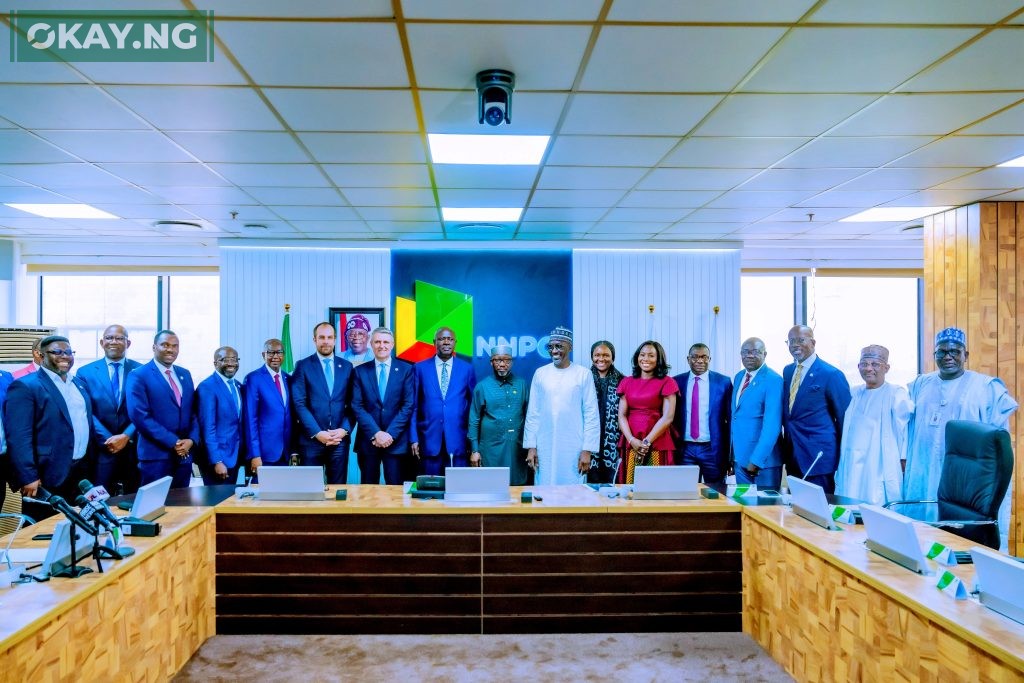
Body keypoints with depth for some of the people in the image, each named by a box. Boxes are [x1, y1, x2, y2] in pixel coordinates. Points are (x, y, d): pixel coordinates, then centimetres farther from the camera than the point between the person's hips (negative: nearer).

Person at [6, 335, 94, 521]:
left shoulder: (78, 384, 15)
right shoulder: (25, 386, -9)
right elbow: (19, 437, -16)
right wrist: (28, 477, -21)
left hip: (82, 471, 7)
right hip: (48, 478, -7)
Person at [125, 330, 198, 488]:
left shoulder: (185, 374, 13)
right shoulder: (139, 376, -6)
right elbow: (140, 416, -15)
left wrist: (191, 440, -6)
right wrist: (173, 442, -17)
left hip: (184, 454, 6)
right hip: (156, 456, -6)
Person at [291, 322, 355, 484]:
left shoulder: (346, 366, 10)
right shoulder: (303, 366, 2)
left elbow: (352, 404, 7)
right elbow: (299, 404, -5)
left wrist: (344, 430, -8)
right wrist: (317, 433, -13)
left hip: (340, 439, 2)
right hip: (311, 440, -2)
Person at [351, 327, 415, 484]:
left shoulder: (406, 369, 3)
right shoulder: (360, 371, 6)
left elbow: (408, 405, -3)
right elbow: (357, 406, 0)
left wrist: (390, 434, -11)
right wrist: (376, 433, -11)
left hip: (396, 440, -1)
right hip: (367, 440, 1)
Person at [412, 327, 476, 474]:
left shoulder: (467, 369, 5)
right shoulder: (420, 368, 4)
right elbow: (414, 405, 4)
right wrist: (414, 438, -1)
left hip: (458, 441, 0)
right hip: (429, 440, 0)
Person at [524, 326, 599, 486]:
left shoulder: (584, 374, -1)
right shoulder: (540, 373, 5)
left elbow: (591, 414, -2)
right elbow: (533, 413, 7)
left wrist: (587, 450, -7)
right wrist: (531, 446, 2)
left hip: (574, 449, -2)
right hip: (545, 448, 2)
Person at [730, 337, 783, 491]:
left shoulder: (773, 380, -14)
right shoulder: (738, 377, 10)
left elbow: (772, 424, -19)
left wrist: (757, 459, -23)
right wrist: (732, 453, 10)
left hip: (763, 459, -7)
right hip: (740, 457, 7)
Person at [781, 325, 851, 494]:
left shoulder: (831, 374, -9)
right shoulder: (787, 371, 11)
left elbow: (844, 417, -5)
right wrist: (786, 443, 14)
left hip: (819, 456, -6)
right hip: (792, 456, 6)